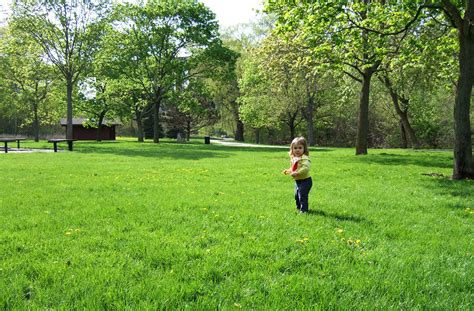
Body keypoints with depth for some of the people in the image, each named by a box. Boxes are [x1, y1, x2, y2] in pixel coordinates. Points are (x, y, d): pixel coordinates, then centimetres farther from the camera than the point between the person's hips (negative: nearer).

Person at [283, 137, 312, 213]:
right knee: (296, 195, 21)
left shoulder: (304, 158, -21)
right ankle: (298, 207, 38)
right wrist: (288, 171, 12)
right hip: (297, 181, 10)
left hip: (305, 180, -10)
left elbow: (305, 168, -36)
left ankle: (304, 209, -1)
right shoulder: (294, 158, 9)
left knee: (302, 195, -10)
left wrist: (297, 173, -39)